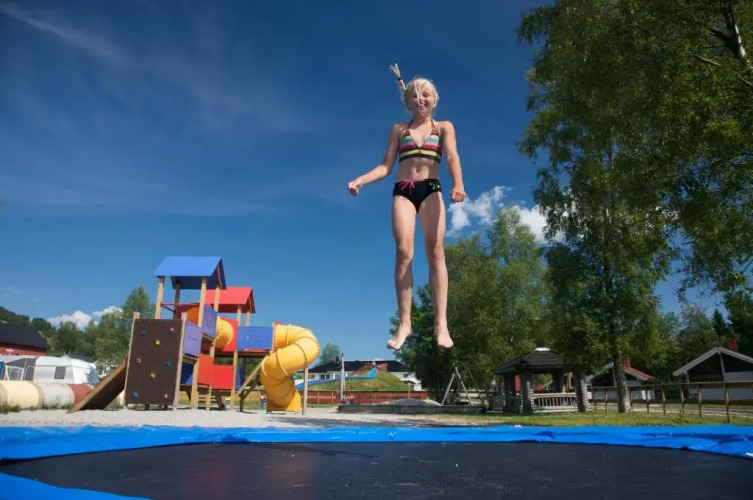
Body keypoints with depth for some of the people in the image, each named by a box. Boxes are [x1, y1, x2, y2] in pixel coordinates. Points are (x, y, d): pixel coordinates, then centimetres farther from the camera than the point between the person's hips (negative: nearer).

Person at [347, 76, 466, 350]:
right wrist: (361, 180, -5)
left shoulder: (444, 127, 16)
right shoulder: (398, 129, 20)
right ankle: (404, 323, -15)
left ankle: (441, 323, -17)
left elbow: (452, 156, -3)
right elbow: (385, 166, 14)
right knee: (403, 251, -15)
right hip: (402, 191, 1)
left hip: (431, 190, -1)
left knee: (435, 250, -13)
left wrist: (458, 185, -23)